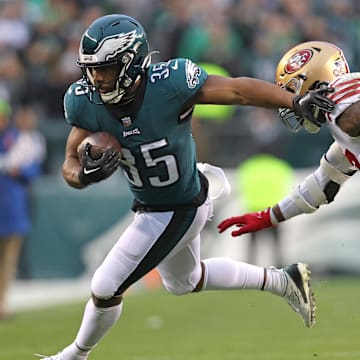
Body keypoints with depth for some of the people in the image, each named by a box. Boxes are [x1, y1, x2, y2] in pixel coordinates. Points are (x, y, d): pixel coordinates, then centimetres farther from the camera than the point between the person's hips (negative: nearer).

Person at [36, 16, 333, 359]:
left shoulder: (168, 84, -34)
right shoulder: (86, 102, -18)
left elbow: (238, 90, -26)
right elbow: (70, 164, -12)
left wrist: (298, 102, -34)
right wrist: (85, 174, -36)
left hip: (180, 210, -7)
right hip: (148, 205, 7)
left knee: (106, 288, -3)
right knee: (184, 281, 31)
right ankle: (284, 282, 46)